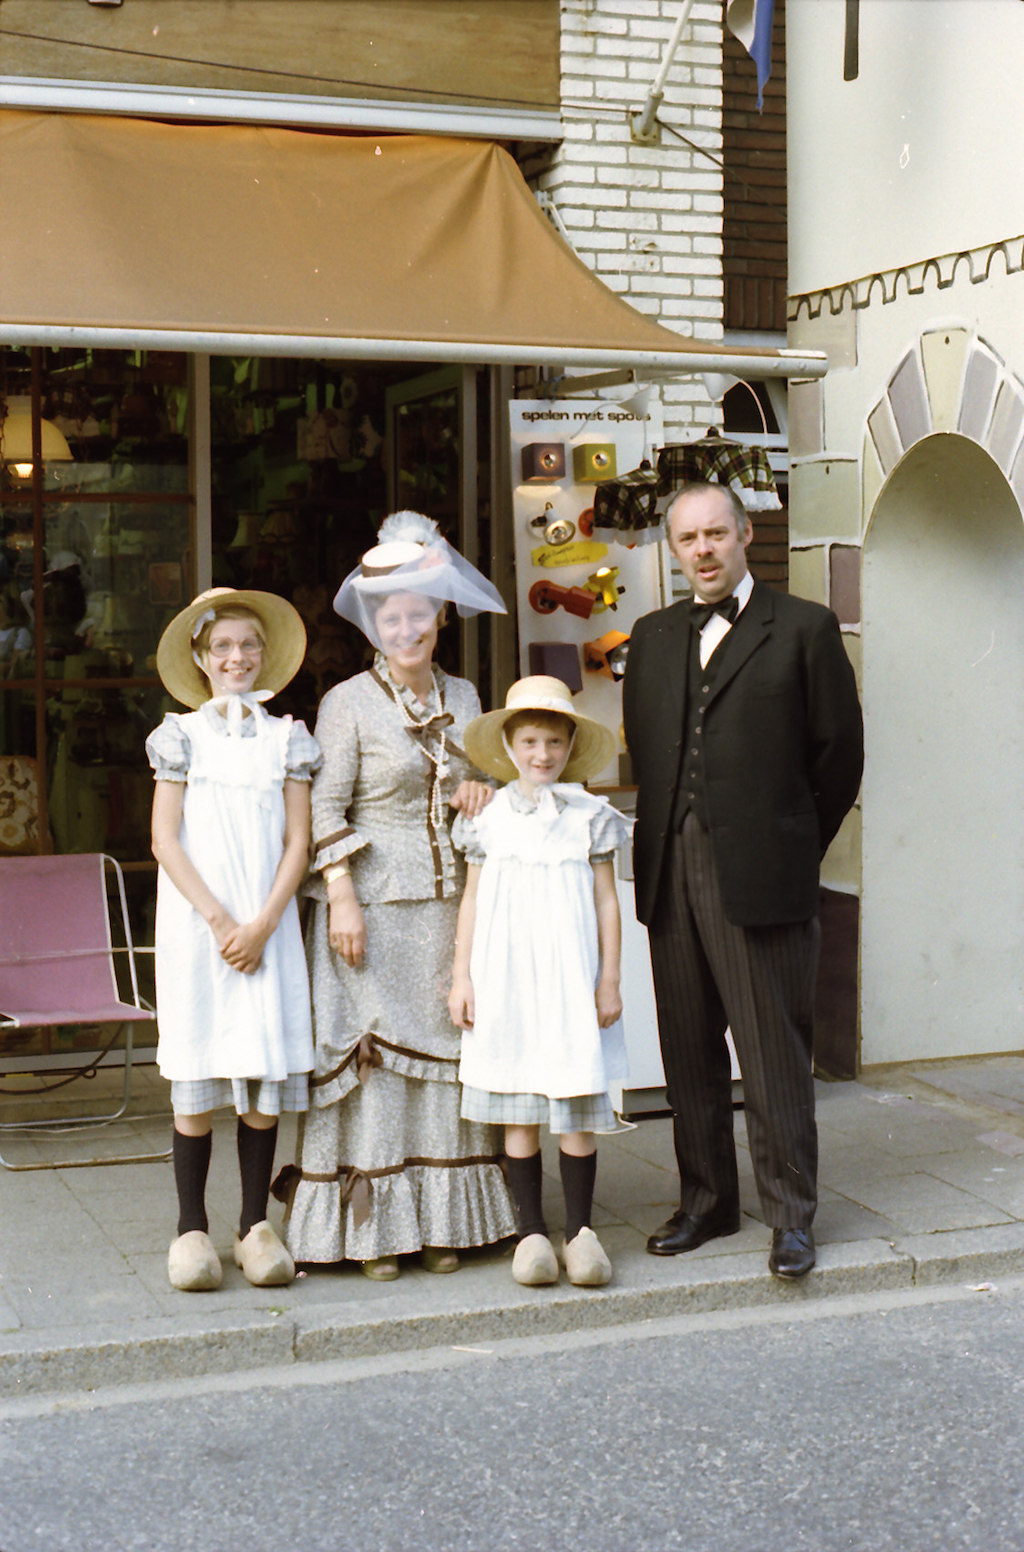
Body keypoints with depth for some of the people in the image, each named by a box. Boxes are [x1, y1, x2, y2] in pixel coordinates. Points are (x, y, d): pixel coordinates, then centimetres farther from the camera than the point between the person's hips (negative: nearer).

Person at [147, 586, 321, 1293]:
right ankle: (192, 1226, 7)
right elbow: (166, 840, -1)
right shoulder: (183, 734, 5)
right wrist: (217, 919, -10)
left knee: (265, 1070, 0)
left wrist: (261, 925, -8)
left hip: (267, 924, 1)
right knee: (196, 1076, -1)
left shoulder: (286, 737, 8)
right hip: (195, 920, -1)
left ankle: (257, 1223, 10)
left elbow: (298, 843, 4)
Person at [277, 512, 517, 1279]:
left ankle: (442, 1219, 14)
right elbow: (327, 808, -6)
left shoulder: (463, 697, 12)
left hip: (449, 898, 5)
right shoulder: (348, 703, -3)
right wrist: (341, 896, -14)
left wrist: (484, 793, 1)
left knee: (446, 1044, 6)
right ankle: (371, 1223, 5)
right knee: (371, 1048, -3)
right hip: (374, 900, -5)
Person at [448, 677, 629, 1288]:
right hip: (504, 975, 1)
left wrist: (610, 980, 2)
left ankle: (581, 1228, 9)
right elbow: (472, 900, 10)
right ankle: (531, 1229, 12)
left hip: (571, 974, -1)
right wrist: (462, 976, 5)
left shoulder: (590, 815, 4)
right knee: (517, 1110, 4)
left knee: (577, 1105, -1)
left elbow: (606, 901, 6)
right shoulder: (489, 818, 7)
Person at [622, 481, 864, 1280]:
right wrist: (665, 846, 11)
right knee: (689, 1052, 10)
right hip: (671, 874, 5)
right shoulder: (653, 637, 15)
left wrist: (797, 847, 6)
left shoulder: (804, 628, 1)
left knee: (775, 1053, -1)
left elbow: (839, 749, 2)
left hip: (760, 875, -5)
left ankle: (791, 1215, 9)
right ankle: (706, 1200, 22)